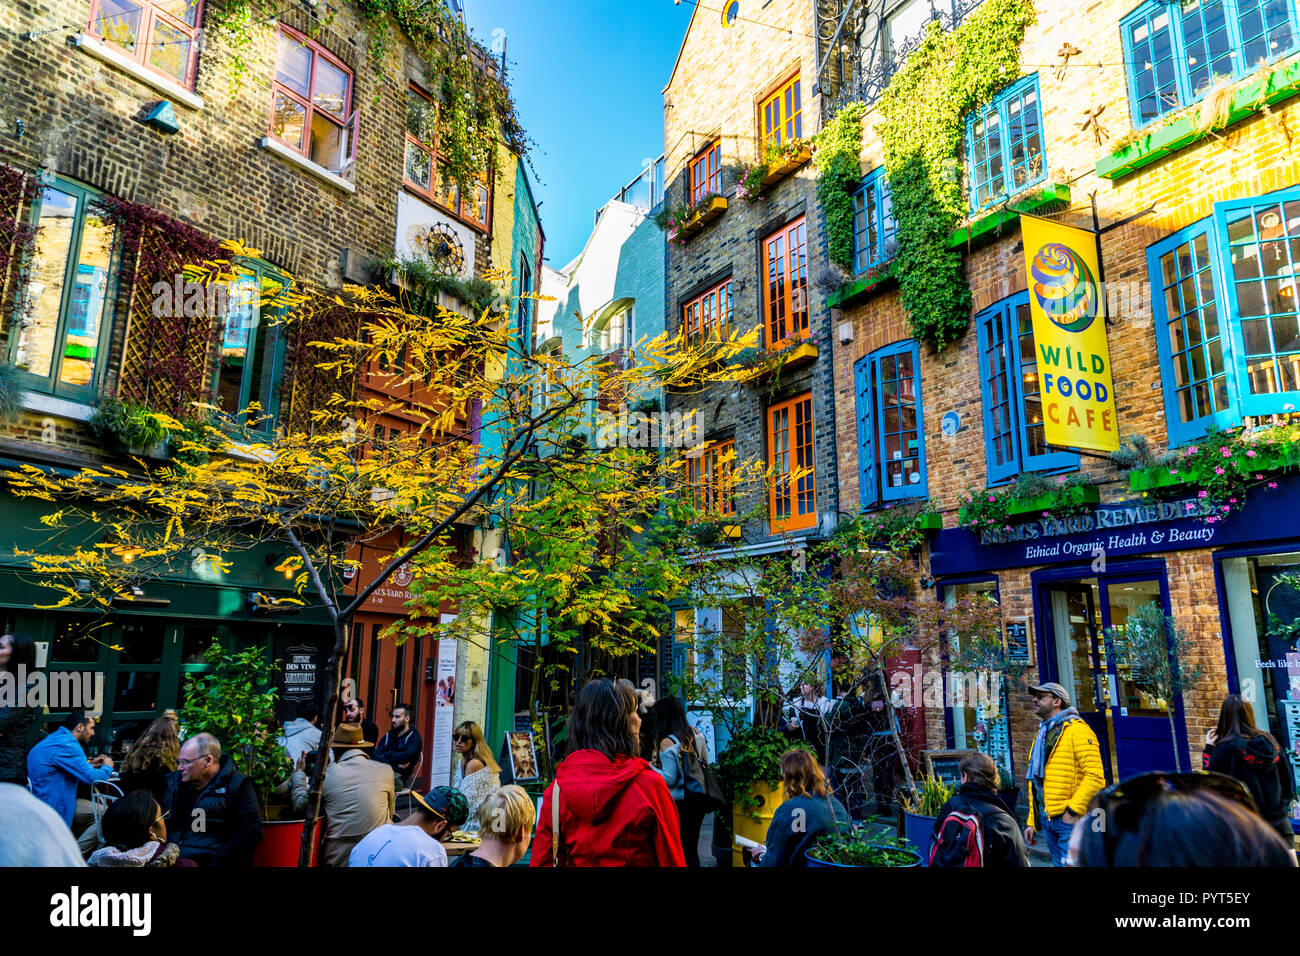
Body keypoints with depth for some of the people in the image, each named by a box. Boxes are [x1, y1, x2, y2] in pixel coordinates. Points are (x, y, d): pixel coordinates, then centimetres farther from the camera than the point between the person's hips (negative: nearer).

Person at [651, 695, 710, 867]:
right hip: (698, 800, 6)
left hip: (679, 803, -6)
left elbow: (670, 778, -18)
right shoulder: (695, 734, 0)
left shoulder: (667, 742, -18)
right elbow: (705, 763, 12)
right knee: (692, 848, 19)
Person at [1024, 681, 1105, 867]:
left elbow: (1095, 776, -15)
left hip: (1070, 818, -8)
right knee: (1059, 864, 13)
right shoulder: (1042, 734, 20)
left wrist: (1073, 810, -21)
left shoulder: (1076, 729, -6)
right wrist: (1032, 823, 19)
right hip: (1046, 817, 8)